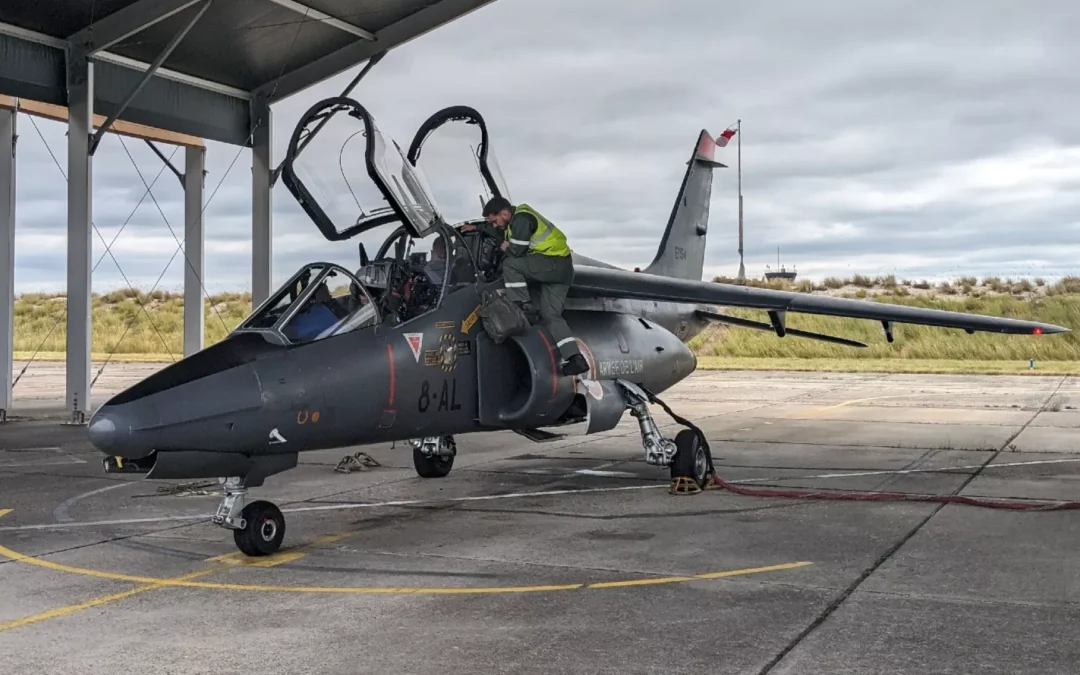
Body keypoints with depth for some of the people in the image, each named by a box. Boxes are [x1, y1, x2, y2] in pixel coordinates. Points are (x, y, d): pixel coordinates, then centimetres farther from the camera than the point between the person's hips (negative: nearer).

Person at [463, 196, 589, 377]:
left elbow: (516, 251, -20)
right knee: (551, 316, 3)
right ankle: (576, 359, -5)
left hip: (555, 263, -10)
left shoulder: (521, 219, -16)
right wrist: (477, 227, 45)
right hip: (560, 269, 10)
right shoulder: (518, 218, 16)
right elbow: (500, 231, 38)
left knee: (510, 264, -16)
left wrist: (505, 248, 1)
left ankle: (523, 306, -12)